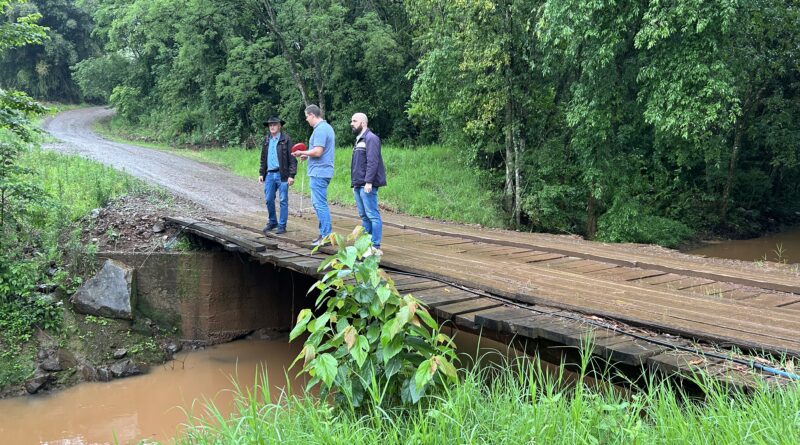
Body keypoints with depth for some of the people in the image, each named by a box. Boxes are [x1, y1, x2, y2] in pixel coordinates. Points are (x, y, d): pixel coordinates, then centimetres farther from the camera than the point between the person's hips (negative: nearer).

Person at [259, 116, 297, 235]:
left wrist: (291, 175, -13)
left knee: (283, 201, 0)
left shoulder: (286, 139, -4)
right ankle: (272, 222, 25)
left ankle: (282, 225, 7)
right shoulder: (266, 140, 13)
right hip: (269, 175, 5)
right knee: (269, 200, 8)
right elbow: (263, 158, 19)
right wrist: (261, 173, 12)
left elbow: (292, 158, -7)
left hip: (282, 174, -5)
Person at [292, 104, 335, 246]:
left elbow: (318, 151, -23)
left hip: (319, 172, -11)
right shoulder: (327, 127, 17)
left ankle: (326, 236, -4)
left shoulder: (320, 130, -16)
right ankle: (324, 233, 21)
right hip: (322, 172, 11)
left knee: (320, 204, -7)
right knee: (317, 203, 16)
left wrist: (302, 153, -8)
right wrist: (307, 156, 18)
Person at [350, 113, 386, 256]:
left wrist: (369, 182, -23)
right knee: (364, 216, 12)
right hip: (358, 185, 10)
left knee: (372, 215, -9)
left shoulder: (371, 138, -9)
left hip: (367, 185, -10)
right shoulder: (358, 140, 21)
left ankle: (375, 247, -8)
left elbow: (372, 162, -18)